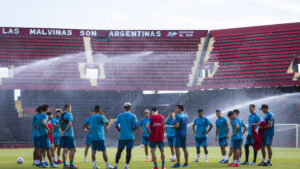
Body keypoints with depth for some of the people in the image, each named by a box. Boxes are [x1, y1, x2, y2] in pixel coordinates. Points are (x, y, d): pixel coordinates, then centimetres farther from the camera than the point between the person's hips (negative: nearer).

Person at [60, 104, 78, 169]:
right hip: (69, 134, -7)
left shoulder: (61, 116, 14)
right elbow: (70, 124, -19)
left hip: (63, 135, 7)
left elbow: (60, 126, 16)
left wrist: (63, 132, 8)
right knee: (73, 149, -3)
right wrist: (64, 131, -12)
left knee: (65, 150, 8)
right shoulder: (69, 115, -8)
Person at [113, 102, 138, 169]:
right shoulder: (133, 116, -2)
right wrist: (132, 130, 9)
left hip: (122, 137, 2)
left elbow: (116, 124, -3)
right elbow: (135, 125, -10)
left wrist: (120, 130, 12)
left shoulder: (120, 115, 3)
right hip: (130, 137, -1)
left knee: (119, 151, 9)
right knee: (128, 151, 2)